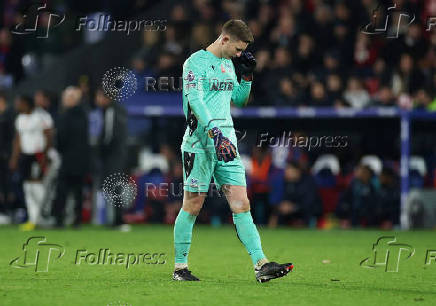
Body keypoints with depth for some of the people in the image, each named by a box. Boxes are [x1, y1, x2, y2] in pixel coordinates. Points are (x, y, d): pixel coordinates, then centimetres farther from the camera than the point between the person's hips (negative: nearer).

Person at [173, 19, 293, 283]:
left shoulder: (228, 63, 16)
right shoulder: (196, 62, -8)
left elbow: (239, 100, 28)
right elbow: (195, 101, -21)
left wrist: (247, 76, 11)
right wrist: (215, 133, -31)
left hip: (227, 142, 7)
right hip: (200, 143, -7)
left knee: (242, 205, -1)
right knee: (193, 206, -1)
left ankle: (261, 264, -8)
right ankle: (180, 267, 10)